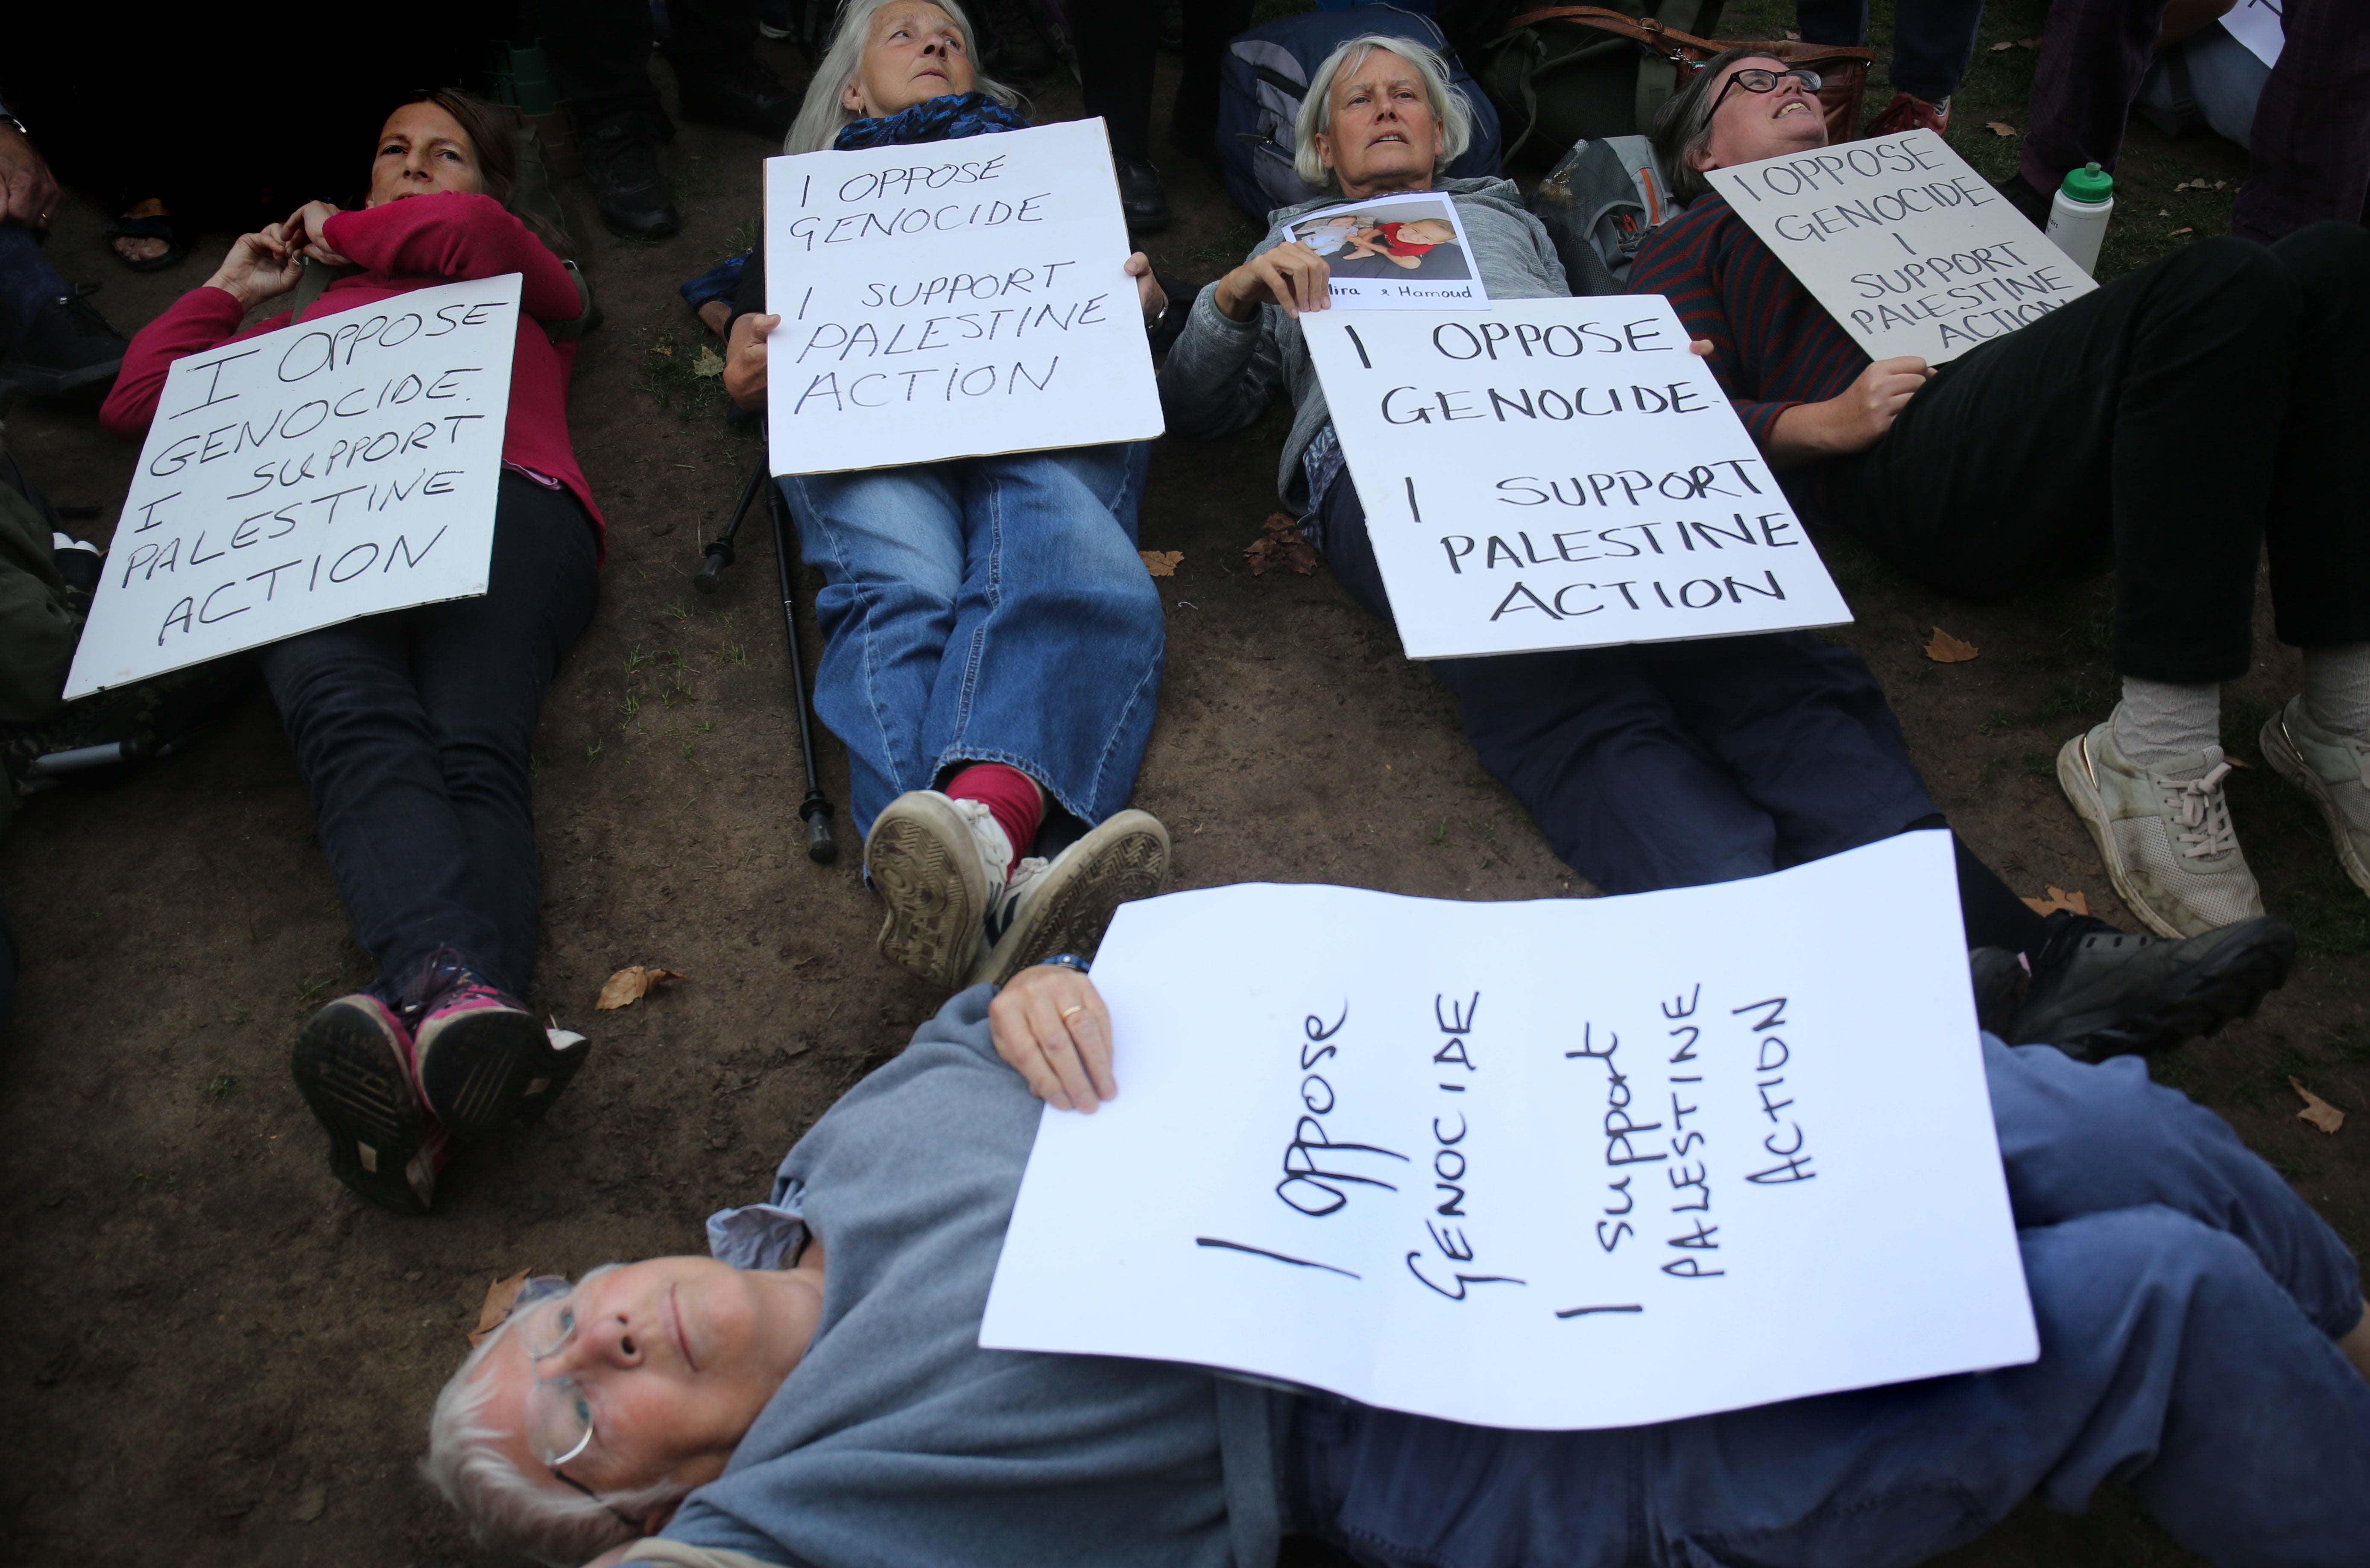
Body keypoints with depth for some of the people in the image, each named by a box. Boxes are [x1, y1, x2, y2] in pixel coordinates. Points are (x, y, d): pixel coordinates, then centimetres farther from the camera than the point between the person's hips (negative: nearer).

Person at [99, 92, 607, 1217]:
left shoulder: (528, 288, 38)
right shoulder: (309, 323, 46)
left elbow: (466, 231, 13)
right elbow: (134, 402, 41)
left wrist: (345, 237, 29)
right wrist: (233, 290, 45)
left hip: (502, 502, -2)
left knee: (474, 748, -34)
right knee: (357, 730, -34)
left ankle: (421, 1040, -61)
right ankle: (454, 997, -60)